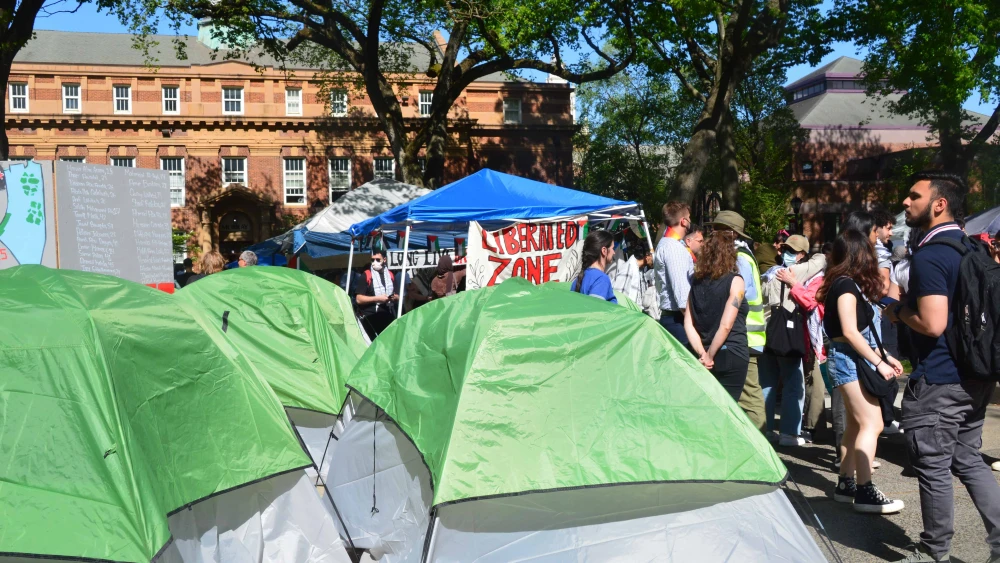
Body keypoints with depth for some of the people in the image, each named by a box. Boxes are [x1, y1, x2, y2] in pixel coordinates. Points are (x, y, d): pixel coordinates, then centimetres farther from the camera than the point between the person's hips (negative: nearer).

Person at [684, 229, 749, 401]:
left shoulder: (697, 282, 7)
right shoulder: (735, 281, -7)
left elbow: (688, 324, 1)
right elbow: (726, 326, -15)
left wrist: (702, 353, -3)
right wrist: (710, 355, -9)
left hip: (705, 358, 5)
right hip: (731, 356, -5)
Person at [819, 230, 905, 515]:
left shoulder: (846, 284, 15)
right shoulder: (847, 285, -14)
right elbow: (849, 332, -20)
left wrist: (883, 356, 14)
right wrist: (879, 362, -17)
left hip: (851, 360, 10)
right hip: (849, 359, -10)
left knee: (856, 424, 13)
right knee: (871, 424, -10)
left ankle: (846, 483, 19)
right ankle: (864, 491, -9)